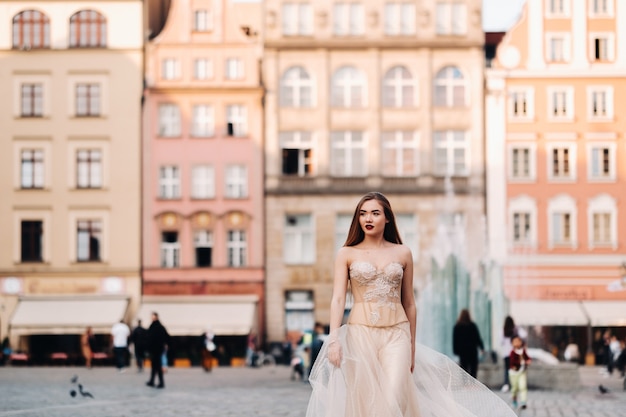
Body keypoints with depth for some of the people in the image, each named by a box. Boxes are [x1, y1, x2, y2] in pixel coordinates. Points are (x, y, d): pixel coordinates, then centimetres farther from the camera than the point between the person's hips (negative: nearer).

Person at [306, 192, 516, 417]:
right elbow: (338, 298, -3)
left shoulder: (402, 253, 9)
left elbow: (409, 303, 13)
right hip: (360, 333, 0)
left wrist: (412, 344, 13)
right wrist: (334, 337, -16)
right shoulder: (347, 254, 5)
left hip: (396, 334, 1)